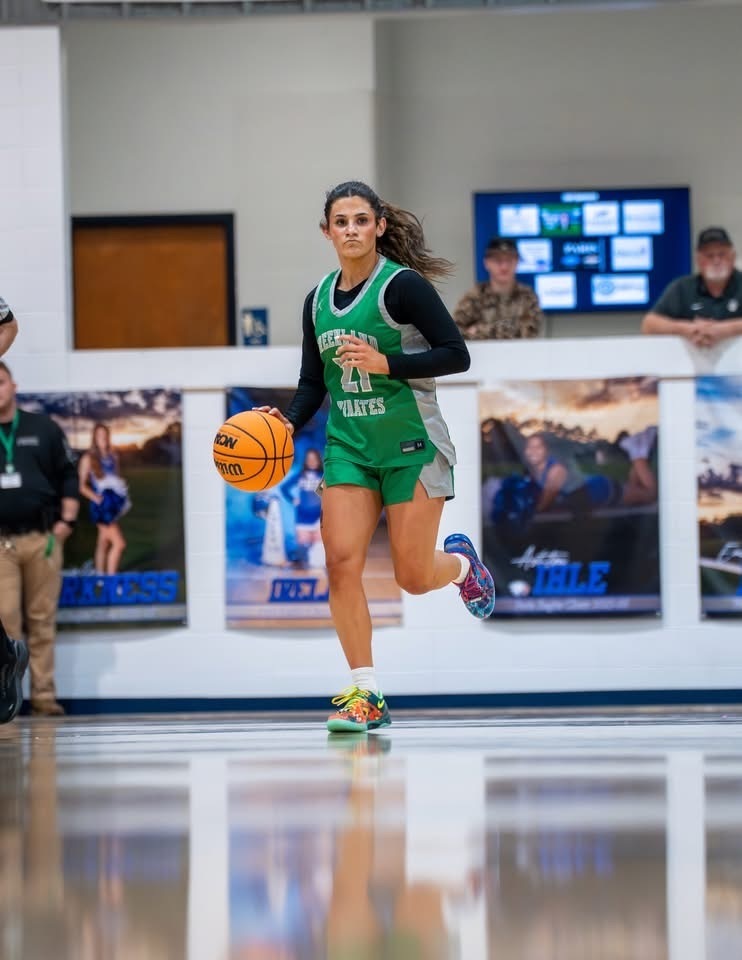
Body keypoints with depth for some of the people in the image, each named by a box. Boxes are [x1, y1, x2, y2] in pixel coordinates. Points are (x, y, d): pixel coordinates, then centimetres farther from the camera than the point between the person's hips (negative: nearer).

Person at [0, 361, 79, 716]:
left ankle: (44, 694, 8)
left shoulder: (44, 428, 8)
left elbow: (68, 476, 10)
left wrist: (66, 520, 0)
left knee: (42, 620, 3)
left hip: (42, 537, 1)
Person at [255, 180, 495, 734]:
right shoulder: (318, 300, 8)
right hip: (348, 445, 5)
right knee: (342, 561, -12)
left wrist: (387, 363, -24)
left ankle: (461, 562, 36)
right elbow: (313, 383, 14)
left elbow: (456, 355, -14)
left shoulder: (403, 285, -11)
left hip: (412, 444, -5)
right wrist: (290, 423, -5)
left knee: (413, 577, -2)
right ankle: (366, 697, -6)